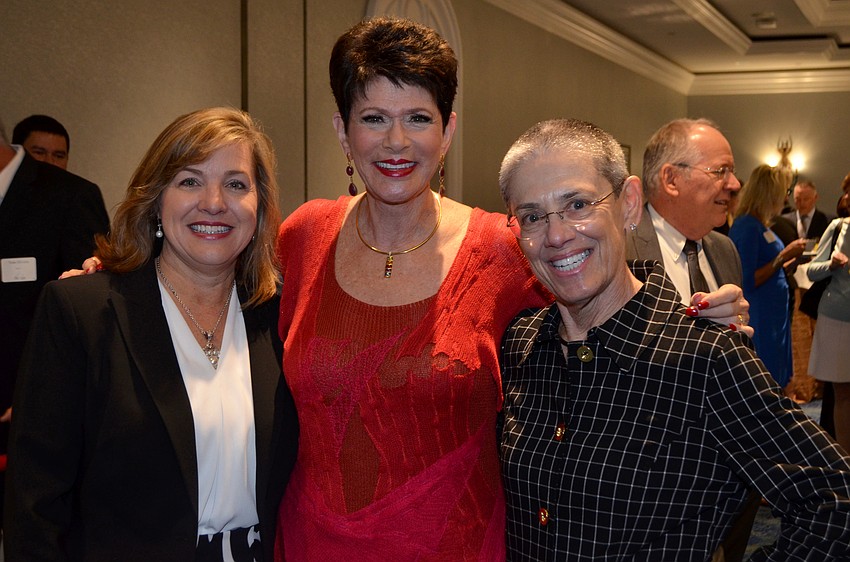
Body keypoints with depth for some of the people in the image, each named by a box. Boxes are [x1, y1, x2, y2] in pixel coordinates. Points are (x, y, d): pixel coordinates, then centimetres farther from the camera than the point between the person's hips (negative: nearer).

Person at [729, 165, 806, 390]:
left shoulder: (760, 225, 11)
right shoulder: (747, 226, -17)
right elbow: (747, 282, -22)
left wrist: (791, 257, 14)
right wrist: (783, 256, -19)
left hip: (775, 315, 10)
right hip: (760, 318, -10)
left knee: (777, 382, 15)